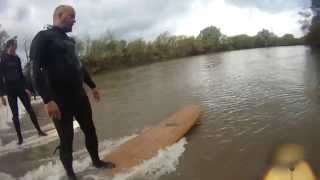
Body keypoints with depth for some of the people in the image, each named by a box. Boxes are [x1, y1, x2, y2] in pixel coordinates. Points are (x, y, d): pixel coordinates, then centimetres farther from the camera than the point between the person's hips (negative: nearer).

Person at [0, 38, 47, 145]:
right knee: (15, 114, 1)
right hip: (10, 90, -3)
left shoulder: (17, 59, 8)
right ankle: (20, 137, 9)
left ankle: (39, 131, 10)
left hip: (20, 88, 3)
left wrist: (26, 88, 10)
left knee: (30, 110, 3)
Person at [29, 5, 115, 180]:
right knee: (66, 139, 2)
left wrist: (92, 86, 26)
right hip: (60, 100, -7)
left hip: (79, 95, 7)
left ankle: (96, 161, 34)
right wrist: (48, 100, -25)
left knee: (90, 130, 14)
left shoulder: (68, 40, 16)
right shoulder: (42, 37, -8)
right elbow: (37, 71, -17)